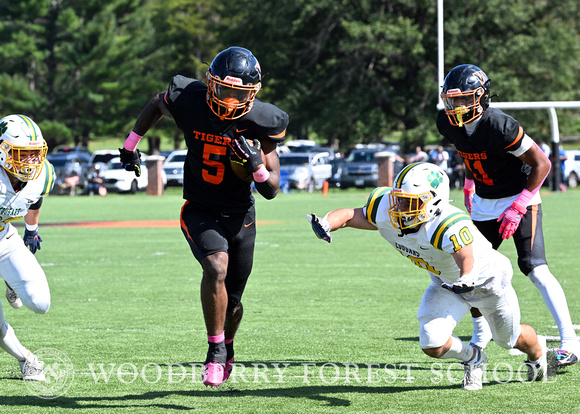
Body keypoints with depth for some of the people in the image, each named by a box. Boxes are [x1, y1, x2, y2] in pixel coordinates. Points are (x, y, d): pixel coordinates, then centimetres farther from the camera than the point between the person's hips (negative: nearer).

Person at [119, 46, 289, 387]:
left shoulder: (263, 122, -16)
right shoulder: (189, 101, -17)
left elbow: (272, 190, -10)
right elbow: (157, 105, 10)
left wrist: (257, 164, -30)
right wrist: (131, 144, 16)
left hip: (240, 216, 1)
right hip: (199, 211, -1)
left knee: (232, 301, 11)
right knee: (216, 267, -29)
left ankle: (227, 348, 44)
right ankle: (216, 351, -13)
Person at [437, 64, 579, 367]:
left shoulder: (498, 126, -28)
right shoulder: (448, 124, -7)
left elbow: (541, 163, -21)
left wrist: (517, 208, -21)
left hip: (519, 197, -7)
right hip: (484, 204, 7)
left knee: (534, 267, -18)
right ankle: (481, 334, 27)